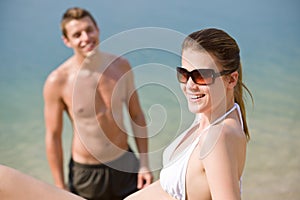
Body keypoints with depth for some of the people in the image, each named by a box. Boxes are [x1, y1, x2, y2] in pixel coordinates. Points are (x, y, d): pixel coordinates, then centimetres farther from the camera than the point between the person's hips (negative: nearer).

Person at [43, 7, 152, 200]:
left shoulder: (121, 65, -6)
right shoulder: (57, 81, -16)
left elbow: (136, 115, 2)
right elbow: (53, 137, -8)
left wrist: (144, 164, 1)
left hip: (125, 163, 3)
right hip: (86, 173, -2)